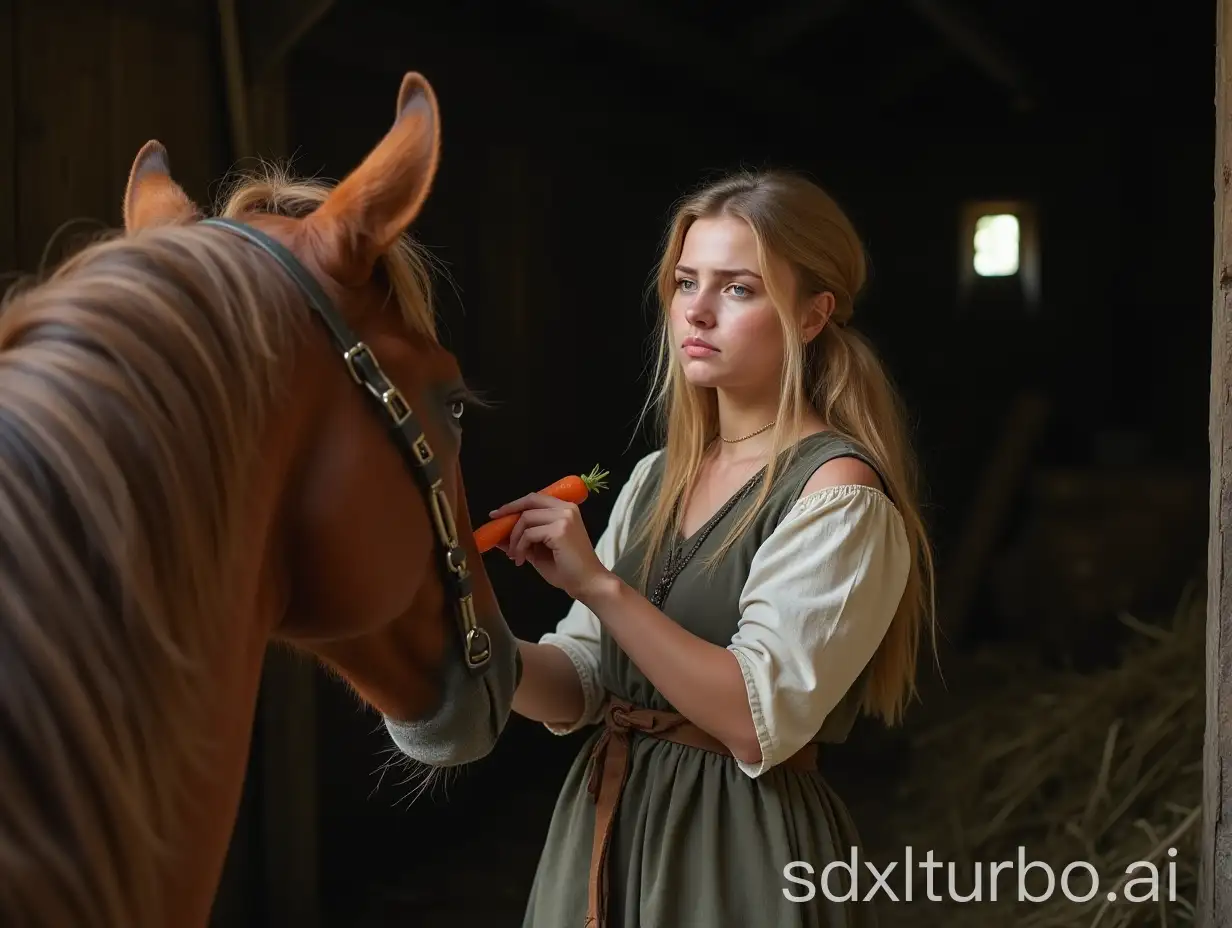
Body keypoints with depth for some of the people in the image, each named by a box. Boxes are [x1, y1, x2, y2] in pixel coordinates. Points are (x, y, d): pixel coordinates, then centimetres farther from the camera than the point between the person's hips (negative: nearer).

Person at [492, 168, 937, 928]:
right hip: (609, 830, 7)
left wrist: (598, 585, -25)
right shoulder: (655, 479, 7)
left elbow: (762, 721, -24)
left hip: (743, 850, -7)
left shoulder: (839, 494, -15)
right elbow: (576, 688, 6)